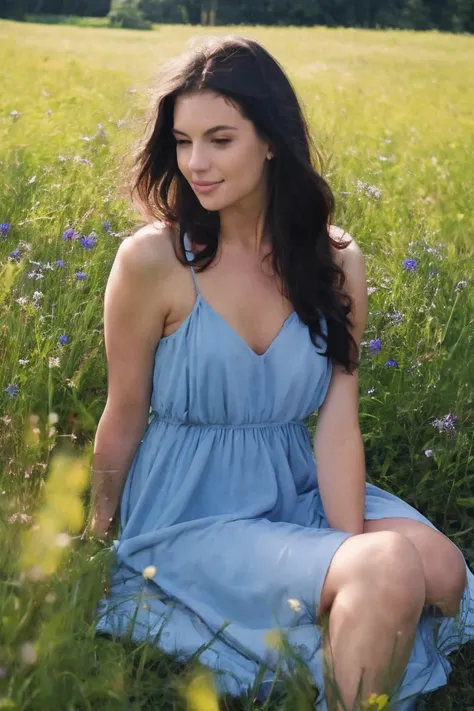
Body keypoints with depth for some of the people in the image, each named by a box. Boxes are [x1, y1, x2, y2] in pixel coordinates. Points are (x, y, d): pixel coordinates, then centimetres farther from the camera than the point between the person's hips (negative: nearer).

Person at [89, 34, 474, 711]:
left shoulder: (336, 262, -3)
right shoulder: (153, 259, -14)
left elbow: (338, 419, -9)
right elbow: (125, 417, -3)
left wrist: (356, 544, -20)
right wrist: (100, 532, 8)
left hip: (299, 493, 5)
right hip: (191, 515, -4)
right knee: (392, 574, -26)